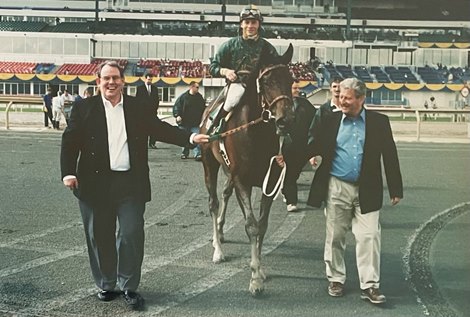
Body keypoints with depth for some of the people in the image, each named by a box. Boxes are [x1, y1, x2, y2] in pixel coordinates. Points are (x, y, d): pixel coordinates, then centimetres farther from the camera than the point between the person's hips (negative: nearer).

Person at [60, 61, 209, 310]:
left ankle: (129, 287, 14)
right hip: (95, 183, 0)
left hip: (131, 183, 1)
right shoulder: (84, 108, 3)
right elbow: (70, 141, 1)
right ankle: (105, 285, 26)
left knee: (132, 234, -1)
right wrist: (68, 172, -11)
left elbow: (161, 129, 6)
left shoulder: (137, 108, 7)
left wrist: (190, 137, -7)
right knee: (100, 237, 9)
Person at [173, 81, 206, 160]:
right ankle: (185, 153, 25)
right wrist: (177, 115, -15)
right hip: (185, 122, -1)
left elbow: (203, 109, 16)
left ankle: (197, 154, -11)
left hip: (196, 123, 1)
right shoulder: (183, 96, -3)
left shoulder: (200, 97, 7)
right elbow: (176, 106, -2)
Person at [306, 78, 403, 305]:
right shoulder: (330, 121, 3)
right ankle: (336, 279, 25)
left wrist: (396, 189, 1)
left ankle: (370, 285, 4)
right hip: (336, 188, 1)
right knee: (335, 236, 10)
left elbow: (389, 156, 2)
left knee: (369, 236, -3)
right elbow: (314, 147, 3)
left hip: (366, 191, -1)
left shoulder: (379, 122, 1)